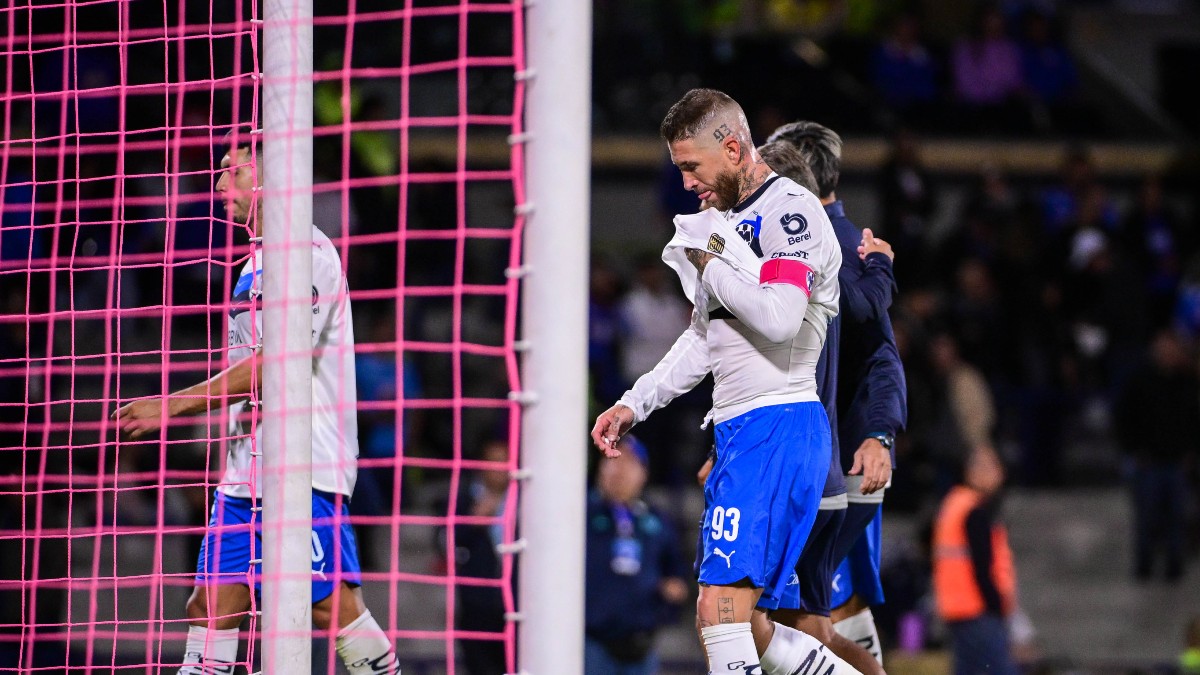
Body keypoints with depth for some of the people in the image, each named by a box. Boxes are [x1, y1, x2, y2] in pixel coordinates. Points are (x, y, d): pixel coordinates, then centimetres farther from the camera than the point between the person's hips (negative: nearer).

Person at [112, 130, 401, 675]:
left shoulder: (308, 251, -10)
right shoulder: (258, 262, 20)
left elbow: (276, 361, -17)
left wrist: (174, 405, -16)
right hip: (245, 471, 9)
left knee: (332, 604, -12)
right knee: (211, 603, 2)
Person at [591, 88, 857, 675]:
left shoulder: (789, 210, -9)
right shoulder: (727, 220, 21)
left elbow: (779, 319, -24)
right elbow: (704, 336, 28)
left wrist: (710, 266, -10)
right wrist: (634, 404, 20)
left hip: (778, 425, -10)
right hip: (737, 429, 10)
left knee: (721, 607, -19)